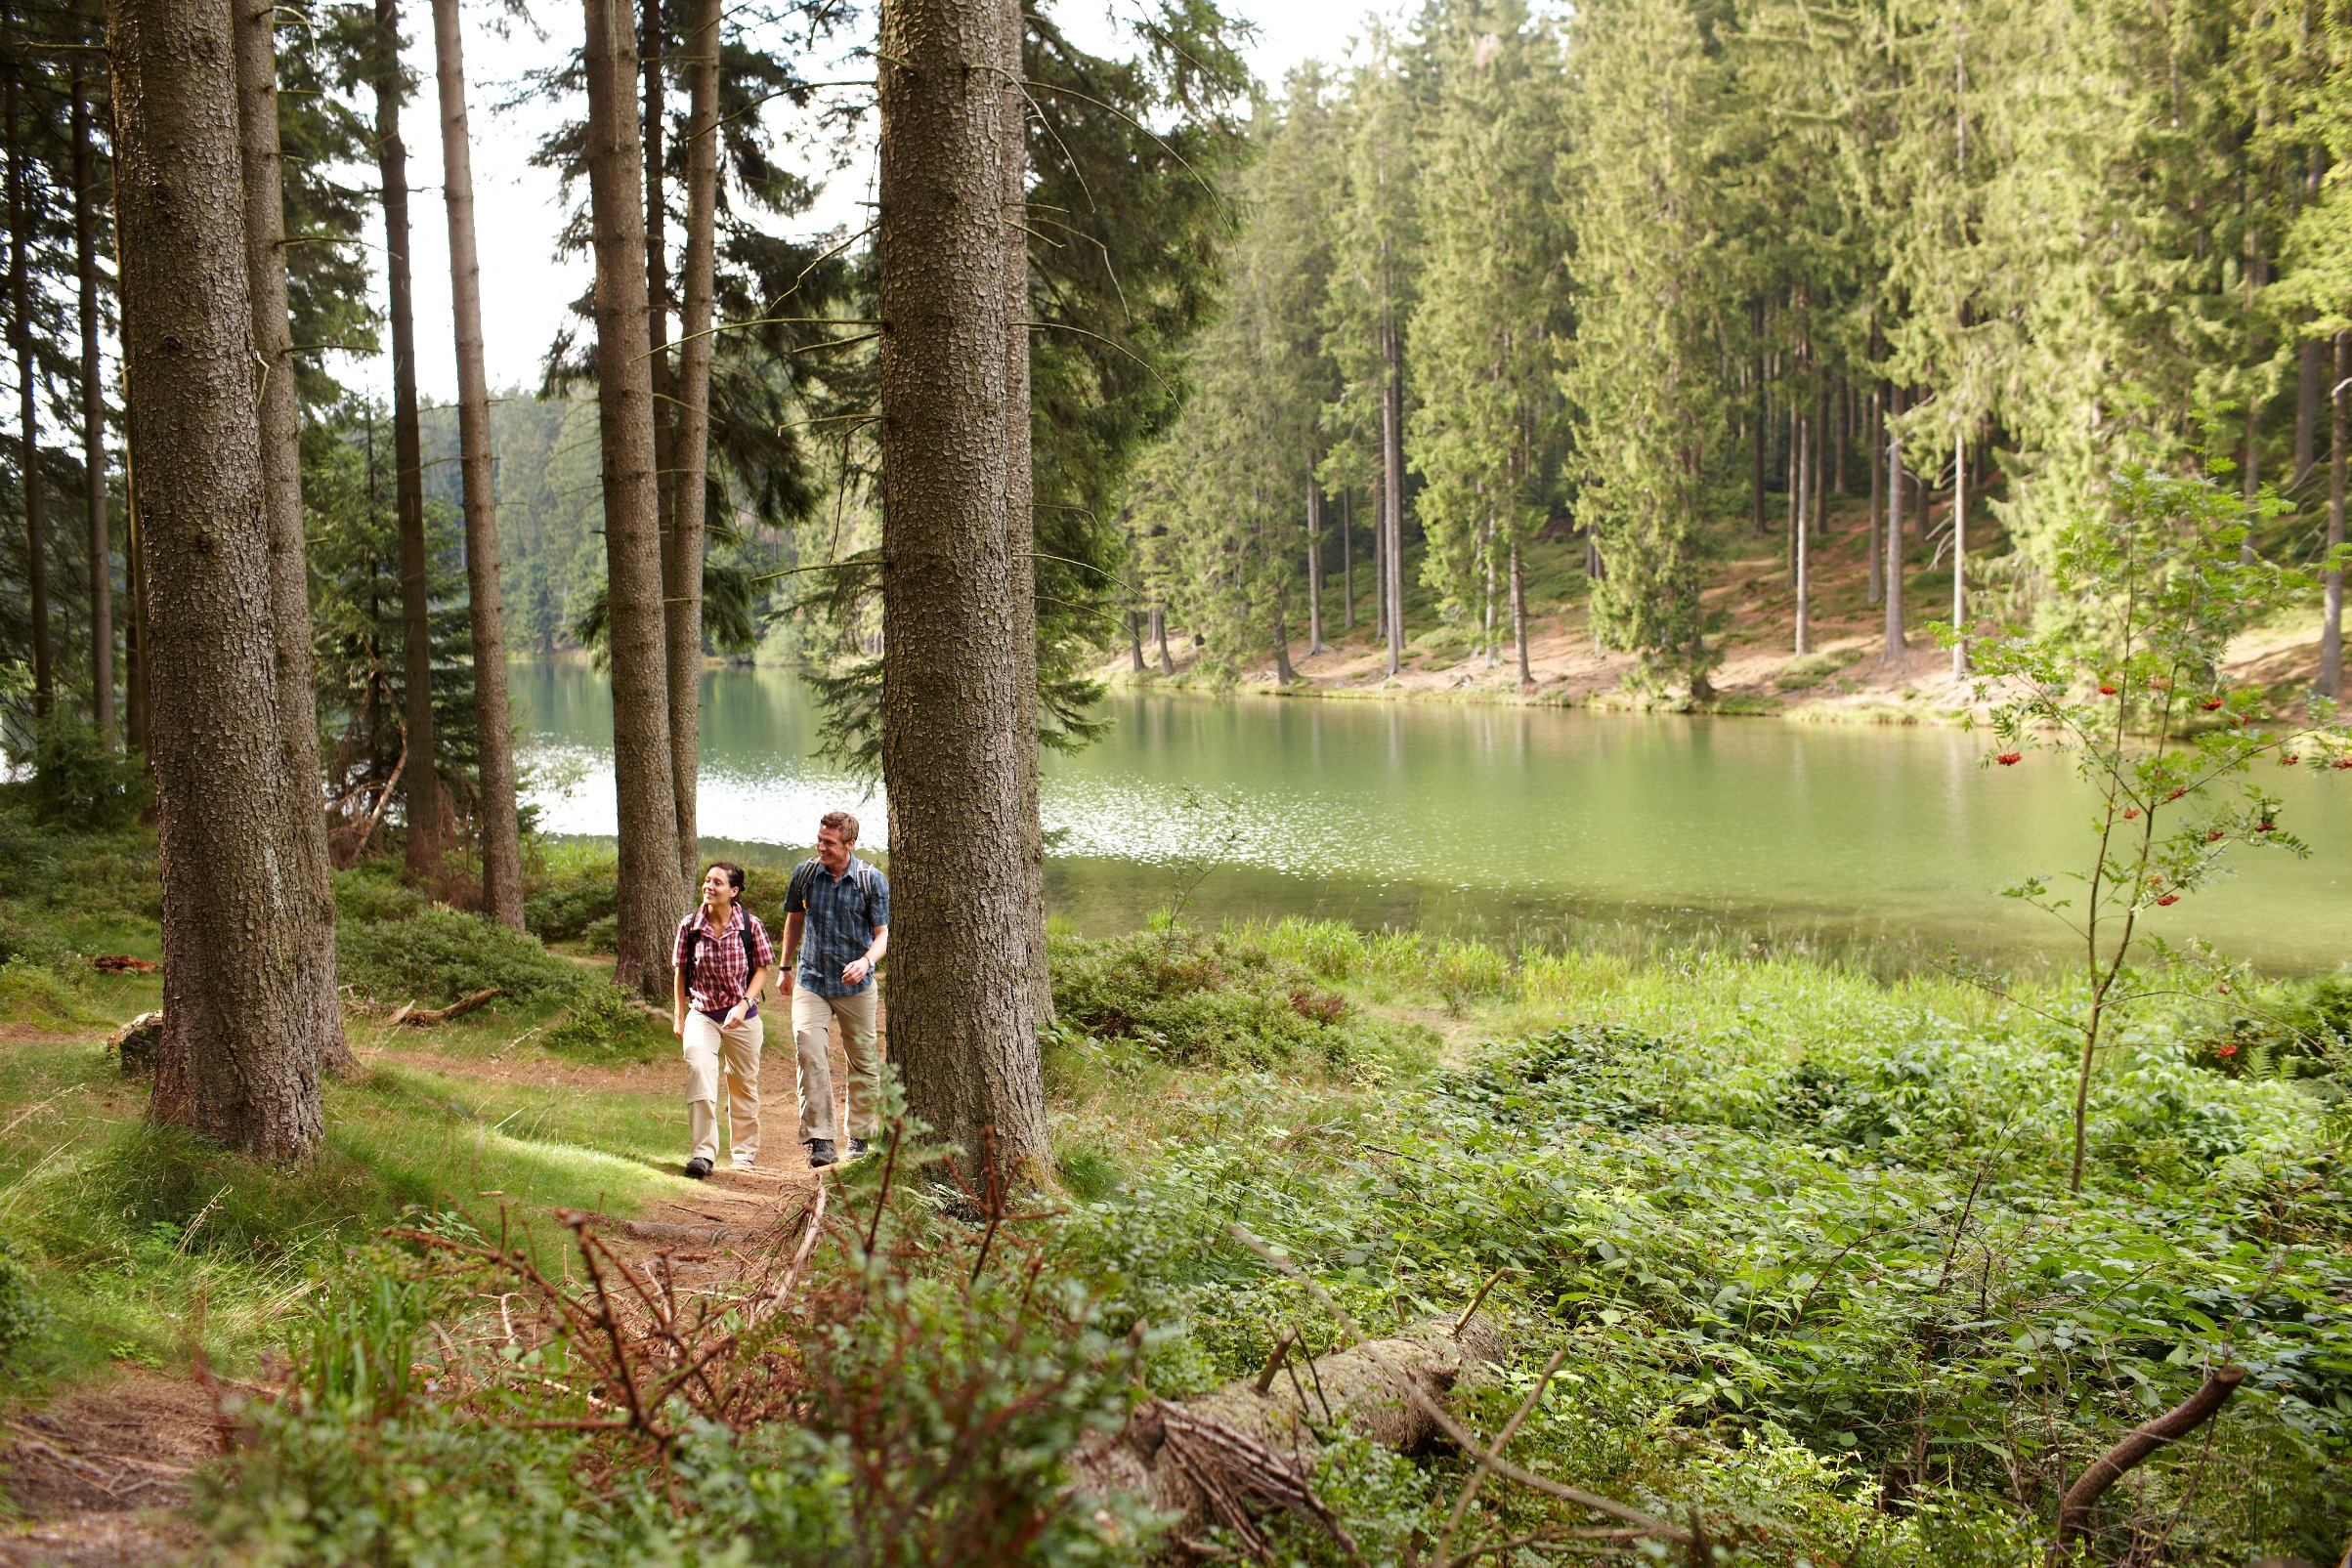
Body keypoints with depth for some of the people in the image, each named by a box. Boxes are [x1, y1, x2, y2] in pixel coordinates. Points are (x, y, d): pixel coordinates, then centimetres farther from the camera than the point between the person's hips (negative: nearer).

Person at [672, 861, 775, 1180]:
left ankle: (745, 1152, 33)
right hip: (701, 1013, 0)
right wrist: (678, 1016, 7)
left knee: (744, 1082, 13)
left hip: (743, 1015, 0)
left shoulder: (750, 925, -8)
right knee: (699, 1070, -24)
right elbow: (680, 972, 6)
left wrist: (743, 1005, -14)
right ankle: (703, 1153, -24)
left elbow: (763, 968, -1)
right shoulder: (689, 925, -5)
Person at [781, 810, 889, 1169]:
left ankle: (860, 1136, 26)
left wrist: (866, 961, -29)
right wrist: (785, 967, 23)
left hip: (856, 985, 0)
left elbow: (883, 934, -7)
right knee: (807, 1047, -19)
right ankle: (819, 1139, -20)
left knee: (863, 1060, 8)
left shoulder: (873, 881, -7)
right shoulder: (804, 873, 0)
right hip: (811, 981, 1)